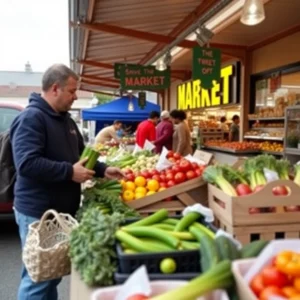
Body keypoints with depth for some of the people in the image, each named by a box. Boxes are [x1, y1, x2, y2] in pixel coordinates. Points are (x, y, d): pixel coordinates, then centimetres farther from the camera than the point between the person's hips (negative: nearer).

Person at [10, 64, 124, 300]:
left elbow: (80, 155, 22)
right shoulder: (31, 118, -17)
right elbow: (26, 163, -29)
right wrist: (70, 172, -25)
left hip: (62, 210, 9)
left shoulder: (65, 119, 13)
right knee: (38, 277, 3)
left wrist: (103, 170, 7)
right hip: (38, 213, -9)